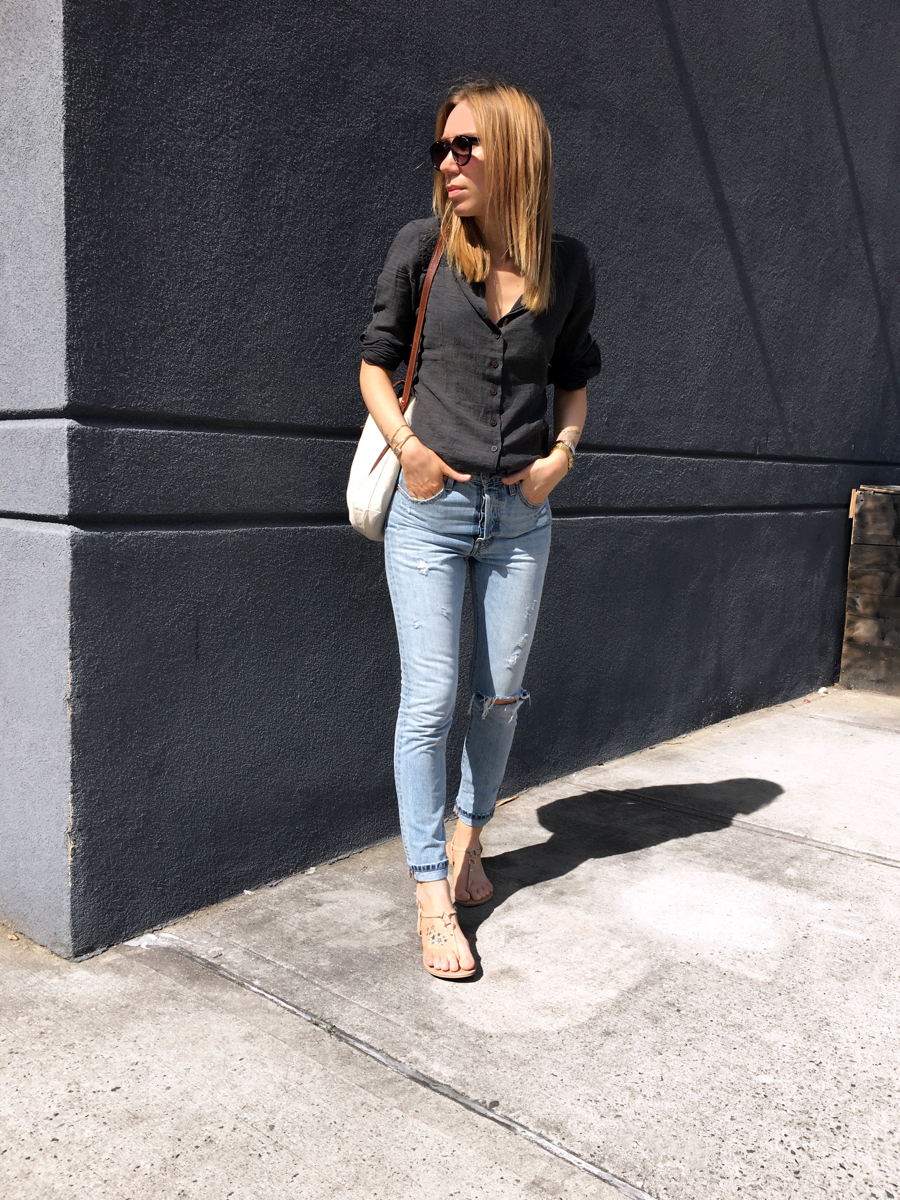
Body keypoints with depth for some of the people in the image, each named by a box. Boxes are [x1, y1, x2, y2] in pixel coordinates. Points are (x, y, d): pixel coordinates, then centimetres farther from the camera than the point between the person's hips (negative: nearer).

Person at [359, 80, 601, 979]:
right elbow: (377, 360, 5)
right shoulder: (422, 246, -2)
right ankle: (433, 896, 8)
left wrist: (561, 456, -1)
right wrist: (407, 447, -10)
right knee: (429, 699, -4)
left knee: (501, 693, 10)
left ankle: (469, 835, 34)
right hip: (430, 508, -2)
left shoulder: (566, 266, 3)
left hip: (519, 515, 3)